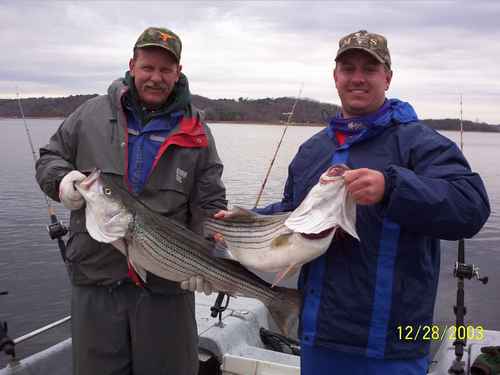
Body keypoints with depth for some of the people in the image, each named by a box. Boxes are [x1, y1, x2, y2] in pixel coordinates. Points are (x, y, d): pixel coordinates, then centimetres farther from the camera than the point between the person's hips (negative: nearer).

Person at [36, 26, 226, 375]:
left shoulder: (195, 131, 2)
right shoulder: (91, 114, 4)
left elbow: (210, 205, 1)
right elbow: (49, 158, 13)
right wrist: (62, 179, -10)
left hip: (166, 283, -1)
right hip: (95, 279, 1)